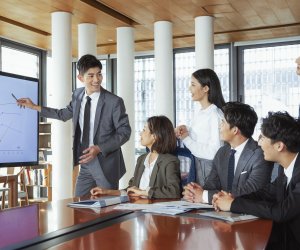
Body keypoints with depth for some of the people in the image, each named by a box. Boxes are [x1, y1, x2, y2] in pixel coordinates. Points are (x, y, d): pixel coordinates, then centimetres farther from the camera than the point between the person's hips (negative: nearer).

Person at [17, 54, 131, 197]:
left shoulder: (114, 102, -15)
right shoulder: (78, 95, 2)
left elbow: (124, 132, -10)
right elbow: (64, 114, 20)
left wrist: (99, 148, -19)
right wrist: (34, 107, 21)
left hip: (106, 165, -5)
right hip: (86, 164, 5)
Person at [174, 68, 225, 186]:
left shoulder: (215, 115, -20)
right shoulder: (199, 109, 4)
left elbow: (214, 152, -23)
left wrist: (186, 139, -15)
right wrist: (186, 130, -3)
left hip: (210, 166, -7)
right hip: (196, 164, 7)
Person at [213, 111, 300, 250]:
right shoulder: (286, 166, 0)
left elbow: (282, 212, -29)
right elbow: (269, 192, 11)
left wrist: (234, 204, -18)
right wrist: (232, 198, -6)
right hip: (287, 234, 6)